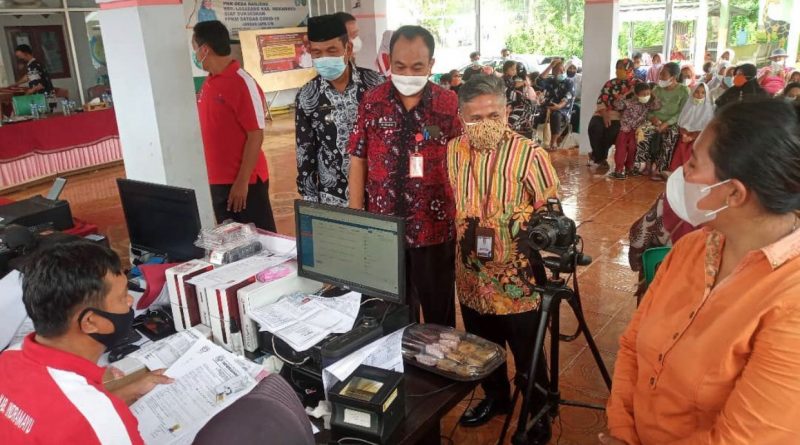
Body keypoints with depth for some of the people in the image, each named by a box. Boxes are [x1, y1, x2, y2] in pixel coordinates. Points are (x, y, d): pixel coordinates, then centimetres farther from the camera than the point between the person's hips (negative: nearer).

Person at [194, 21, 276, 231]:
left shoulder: (243, 83, -15)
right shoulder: (209, 83, 8)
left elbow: (256, 135, -17)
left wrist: (242, 181, -18)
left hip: (244, 182, -7)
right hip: (216, 181, 7)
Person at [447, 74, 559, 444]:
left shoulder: (530, 155, -17)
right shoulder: (453, 152, -1)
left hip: (518, 278, -5)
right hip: (472, 276, 5)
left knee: (528, 356, 13)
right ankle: (495, 397, 49)